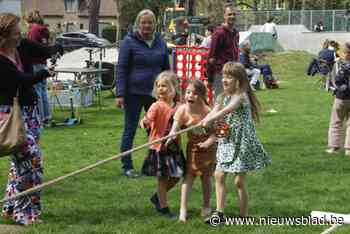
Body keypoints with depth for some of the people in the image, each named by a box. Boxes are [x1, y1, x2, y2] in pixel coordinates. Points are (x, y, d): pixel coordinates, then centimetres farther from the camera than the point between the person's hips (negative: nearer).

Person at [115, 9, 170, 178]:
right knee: (130, 130, 3)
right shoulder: (129, 41, -4)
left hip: (155, 93, 4)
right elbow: (121, 68, -6)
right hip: (134, 93, -4)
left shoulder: (160, 42, 9)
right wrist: (120, 94, -12)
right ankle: (127, 166, 11)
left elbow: (166, 67, 16)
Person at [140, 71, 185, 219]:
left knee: (176, 176, 10)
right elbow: (148, 119, -28)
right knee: (163, 177, 3)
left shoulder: (178, 107, 4)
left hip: (174, 146, 5)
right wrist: (144, 122, -50)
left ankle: (157, 197, 32)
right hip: (159, 146, -5)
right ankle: (163, 207, 16)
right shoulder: (157, 106, -12)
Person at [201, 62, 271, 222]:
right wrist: (203, 122, -26)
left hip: (241, 143, -7)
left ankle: (244, 216, 11)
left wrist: (210, 120, -43)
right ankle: (219, 212, 9)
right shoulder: (222, 97, 9)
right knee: (219, 175, 2)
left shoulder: (241, 96, -14)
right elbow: (214, 113, -4)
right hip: (226, 142, 7)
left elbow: (227, 110, -31)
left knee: (239, 181, -1)